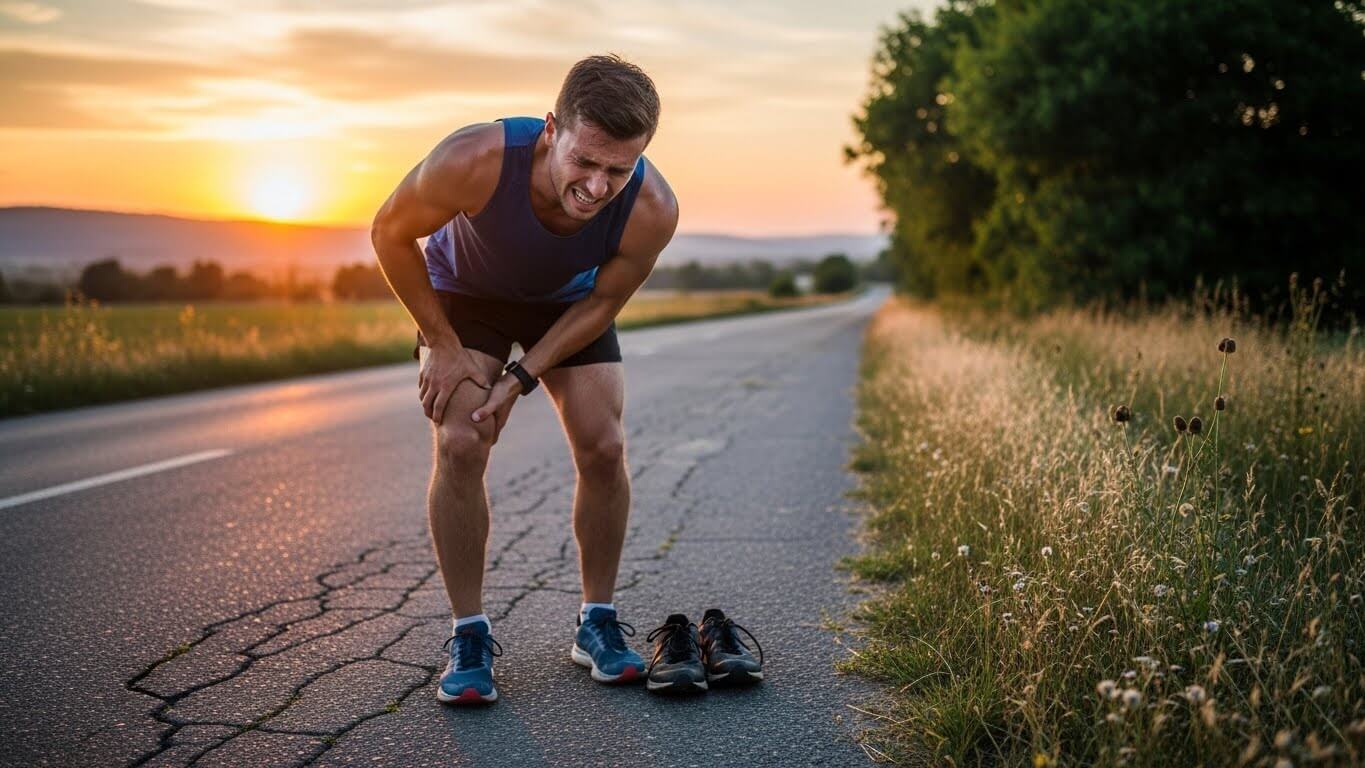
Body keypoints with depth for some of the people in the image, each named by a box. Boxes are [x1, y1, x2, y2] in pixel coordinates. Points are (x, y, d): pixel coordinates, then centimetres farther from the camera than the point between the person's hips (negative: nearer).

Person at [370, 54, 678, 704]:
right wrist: (440, 344, -18)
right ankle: (470, 636, -4)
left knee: (603, 448, -11)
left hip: (568, 305, 2)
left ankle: (598, 622, 9)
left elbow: (602, 303, -15)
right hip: (464, 292, -1)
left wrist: (520, 379, -19)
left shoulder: (652, 210, -34)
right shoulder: (475, 160, -41)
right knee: (459, 445, -18)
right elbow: (390, 233, -21)